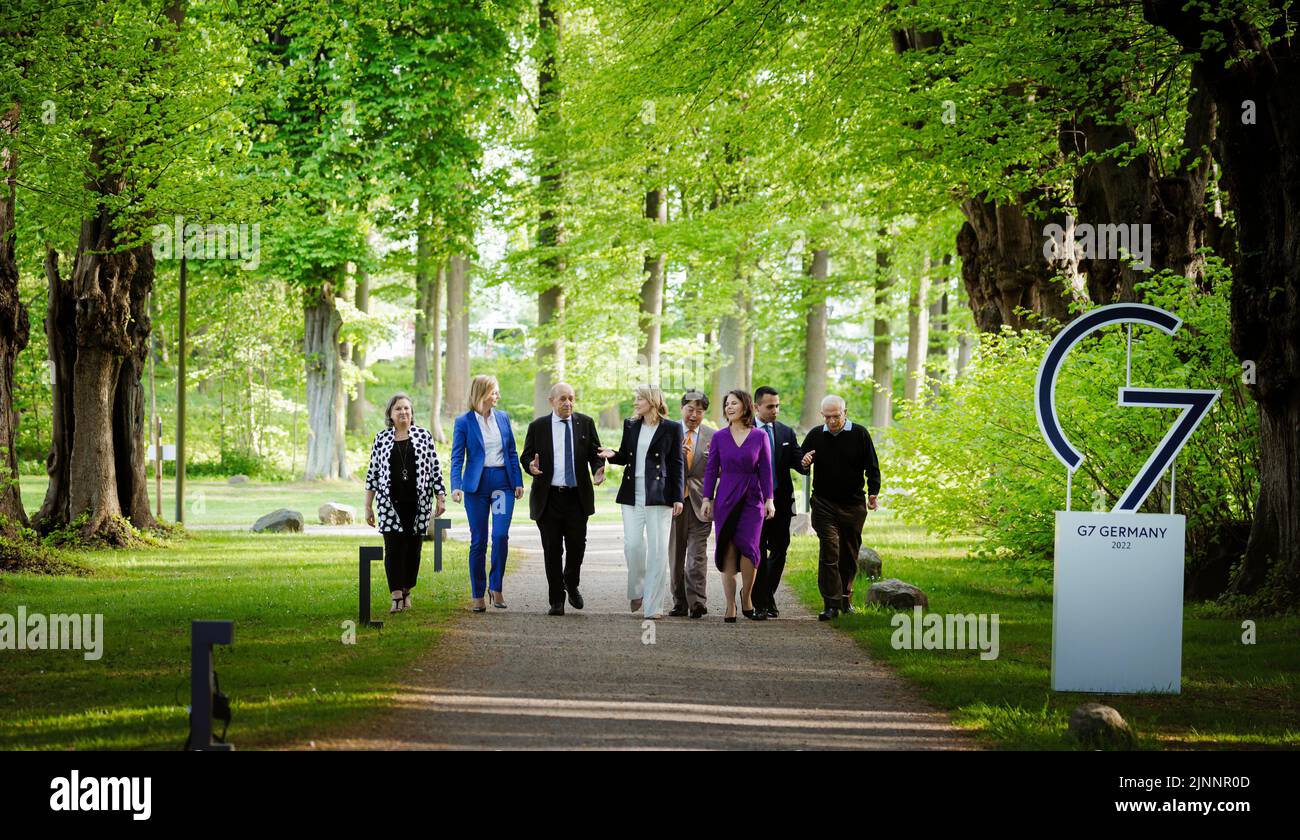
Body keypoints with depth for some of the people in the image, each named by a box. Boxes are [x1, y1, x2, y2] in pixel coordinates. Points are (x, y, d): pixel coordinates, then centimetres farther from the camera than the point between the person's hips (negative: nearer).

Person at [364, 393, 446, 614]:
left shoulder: (424, 436, 5)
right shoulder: (381, 439, 6)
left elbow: (435, 469, 6)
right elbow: (372, 473, 8)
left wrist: (441, 498, 1)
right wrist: (368, 506, 6)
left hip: (417, 504, 1)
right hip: (391, 504, -1)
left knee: (413, 549, 4)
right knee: (394, 549, -8)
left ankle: (406, 592, 20)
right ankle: (396, 597, -10)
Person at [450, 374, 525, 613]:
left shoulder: (503, 418, 9)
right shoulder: (464, 422, -1)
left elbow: (512, 452, 13)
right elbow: (457, 457, -4)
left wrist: (518, 481, 7)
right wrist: (456, 486, -17)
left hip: (502, 482, 2)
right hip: (477, 484, -2)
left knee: (501, 534, -14)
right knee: (478, 541, 2)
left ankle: (496, 587, 1)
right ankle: (478, 595, 9)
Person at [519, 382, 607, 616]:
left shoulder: (585, 423, 8)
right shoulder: (538, 427, 5)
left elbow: (595, 453, 9)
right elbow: (525, 455, 6)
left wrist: (598, 470, -12)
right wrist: (531, 465, -17)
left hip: (577, 497, 1)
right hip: (548, 497, -1)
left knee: (577, 545, -3)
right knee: (552, 550, 1)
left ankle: (571, 584, 26)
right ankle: (557, 600, 9)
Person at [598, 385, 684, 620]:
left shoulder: (671, 428, 0)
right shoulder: (631, 426, 12)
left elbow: (677, 464, 1)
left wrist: (678, 498, -4)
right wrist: (613, 454, -4)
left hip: (658, 494, -4)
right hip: (633, 493, 4)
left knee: (658, 549, -5)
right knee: (633, 544, -6)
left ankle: (653, 605, -2)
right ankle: (637, 591, 17)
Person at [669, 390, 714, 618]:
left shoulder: (713, 437, 6)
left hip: (700, 503, -1)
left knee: (697, 554, -9)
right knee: (676, 555, 7)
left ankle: (697, 601, -15)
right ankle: (679, 603, 13)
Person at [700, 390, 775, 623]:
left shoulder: (759, 437, 3)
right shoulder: (719, 437, 5)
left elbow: (766, 470, 4)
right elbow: (711, 470, 7)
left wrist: (769, 500, 0)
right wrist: (707, 499, 1)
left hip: (752, 499, -1)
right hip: (726, 498, 1)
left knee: (748, 547, -13)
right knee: (727, 551, -2)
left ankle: (746, 598, 7)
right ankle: (730, 606, 2)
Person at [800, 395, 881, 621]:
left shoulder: (859, 434, 0)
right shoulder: (815, 435, 4)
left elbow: (872, 466, 3)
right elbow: (799, 463, 15)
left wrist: (873, 492, -9)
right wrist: (804, 463, -9)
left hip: (853, 505, 0)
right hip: (824, 505, 0)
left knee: (849, 555, 9)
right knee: (829, 552, -12)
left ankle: (846, 598, 26)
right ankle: (831, 604, -14)